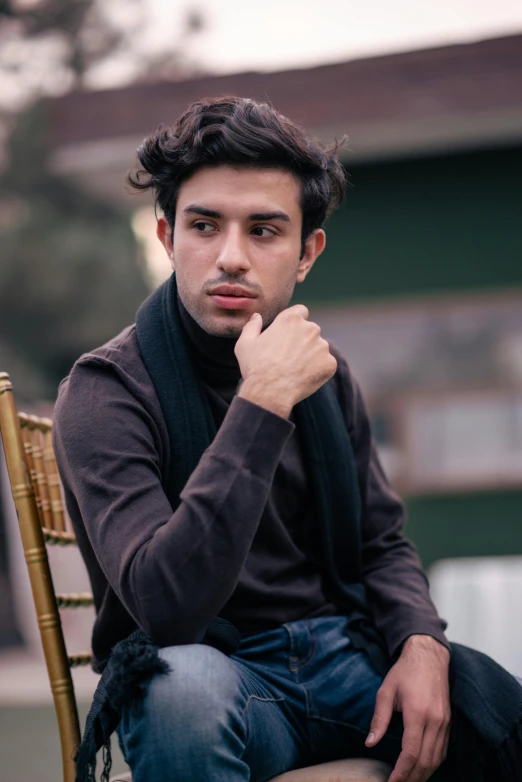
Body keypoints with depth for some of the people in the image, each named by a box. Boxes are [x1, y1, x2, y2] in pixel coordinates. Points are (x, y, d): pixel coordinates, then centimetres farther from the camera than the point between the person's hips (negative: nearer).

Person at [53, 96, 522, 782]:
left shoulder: (322, 372, 7)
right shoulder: (106, 391, -13)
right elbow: (166, 608, -26)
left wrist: (421, 643, -8)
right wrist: (261, 404, -29)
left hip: (345, 648, 4)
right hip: (213, 674, -4)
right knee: (186, 681, -39)